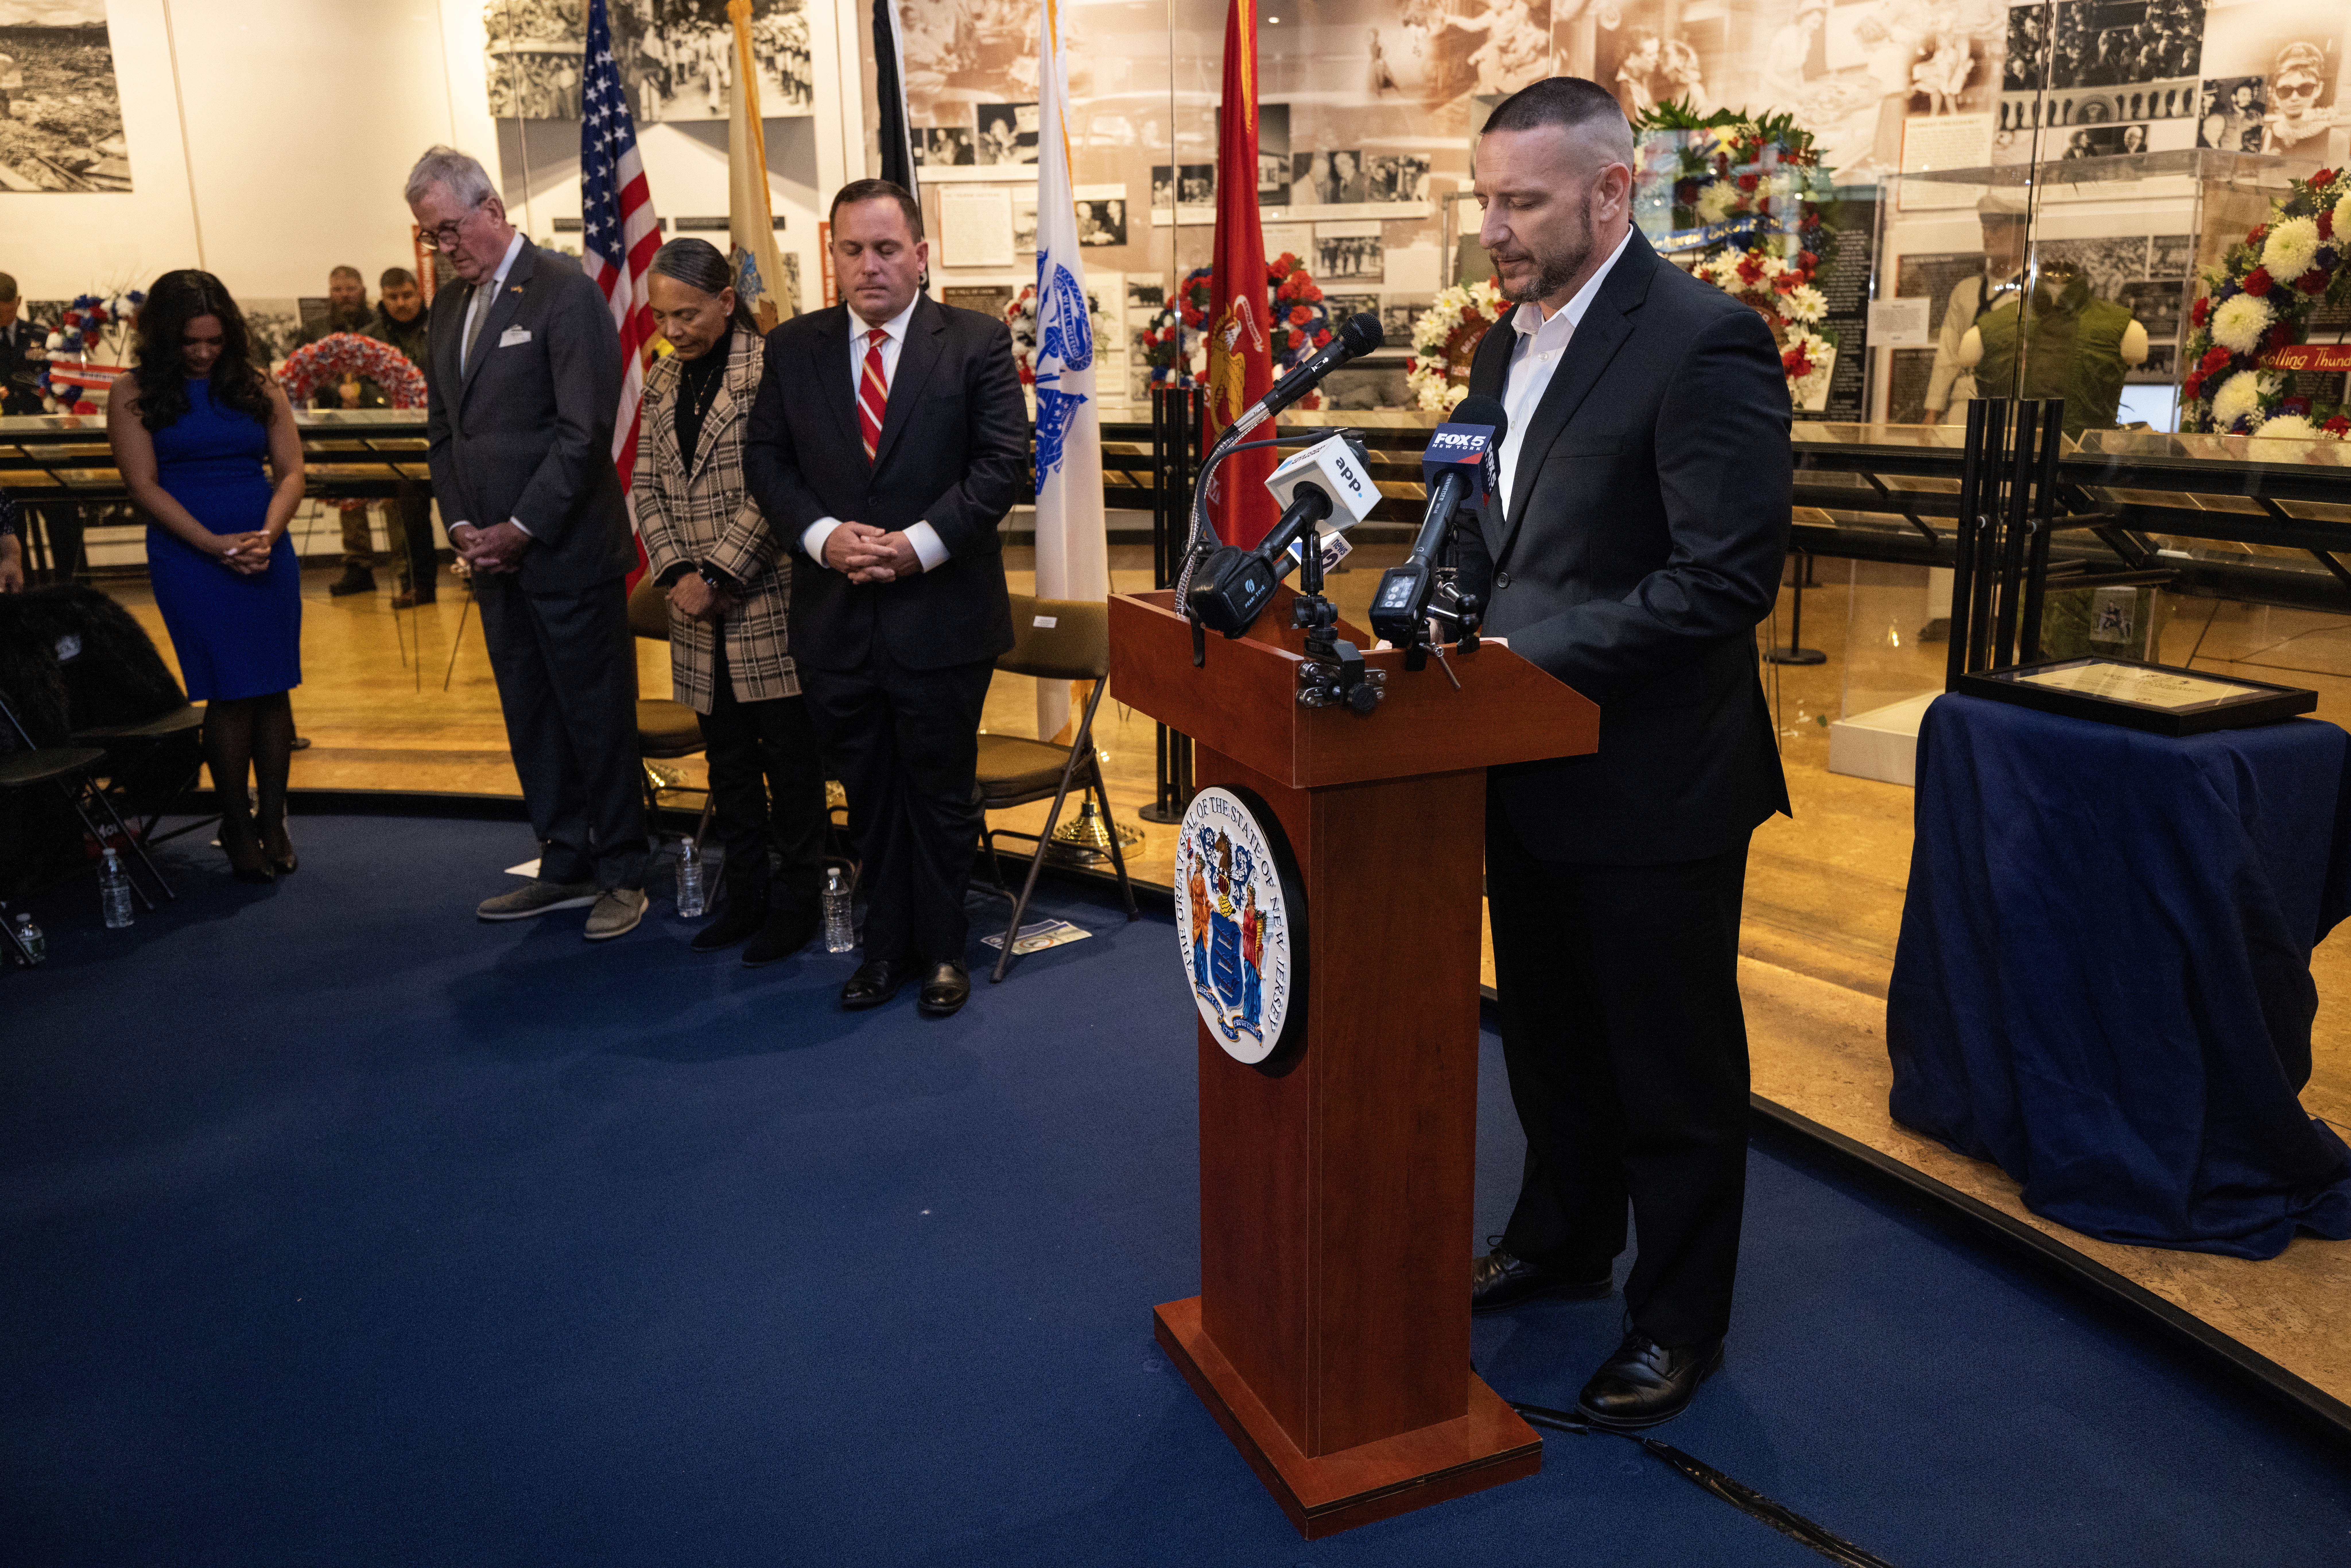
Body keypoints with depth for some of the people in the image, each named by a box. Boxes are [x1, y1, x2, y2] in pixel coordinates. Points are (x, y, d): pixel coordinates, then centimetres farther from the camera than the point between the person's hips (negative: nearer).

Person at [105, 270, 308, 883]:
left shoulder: (257, 386, 9)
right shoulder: (134, 393, 1)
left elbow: (291, 470, 5)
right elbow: (143, 484, -5)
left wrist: (267, 534, -13)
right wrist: (215, 544, -16)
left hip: (267, 554, 3)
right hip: (190, 557, -3)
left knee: (274, 689, 3)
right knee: (230, 693, -4)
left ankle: (274, 823, 14)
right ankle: (237, 828, 10)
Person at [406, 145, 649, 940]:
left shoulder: (566, 293, -9)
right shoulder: (448, 308, 14)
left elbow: (586, 431, -15)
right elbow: (443, 431, 18)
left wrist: (522, 529, -14)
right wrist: (462, 527, 4)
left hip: (568, 553, -7)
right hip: (494, 554, 7)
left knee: (598, 718, 2)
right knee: (530, 720, 12)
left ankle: (622, 874, 14)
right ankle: (566, 866, 23)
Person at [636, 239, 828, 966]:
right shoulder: (663, 380, 12)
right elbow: (646, 487, 12)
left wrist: (717, 574, -15)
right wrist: (677, 572, -2)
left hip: (769, 604, -6)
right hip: (700, 617, 6)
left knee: (791, 761, 3)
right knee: (728, 761, 14)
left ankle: (796, 903, 15)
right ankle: (746, 895, 26)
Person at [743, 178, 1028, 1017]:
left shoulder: (977, 342, -2)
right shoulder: (793, 348, 7)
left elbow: (1004, 462, -7)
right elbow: (766, 461, 6)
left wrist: (920, 543, -17)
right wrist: (822, 535, -12)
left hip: (942, 613, -3)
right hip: (835, 618, 3)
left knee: (941, 793, 9)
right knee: (868, 793, 14)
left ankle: (942, 951, 25)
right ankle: (886, 946, 28)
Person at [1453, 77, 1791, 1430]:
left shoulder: (1705, 341, -17)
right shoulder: (1510, 344, 10)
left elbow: (1729, 579, -23)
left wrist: (1528, 655, -23)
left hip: (1653, 786, -8)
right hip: (1533, 772, 8)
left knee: (1674, 1068, 9)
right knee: (1551, 1039, 22)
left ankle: (1681, 1320, 27)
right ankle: (1562, 1239, 44)